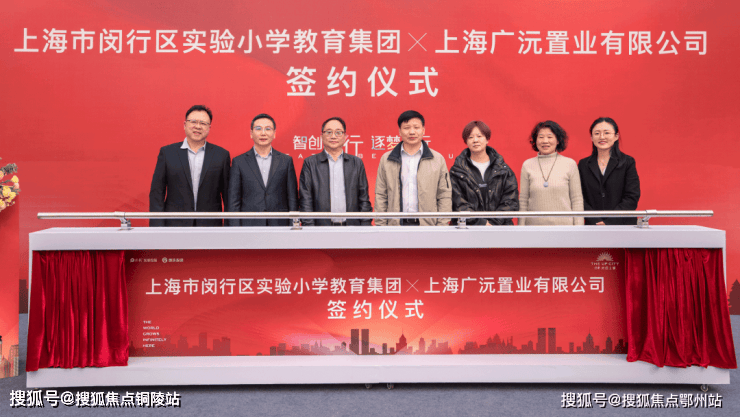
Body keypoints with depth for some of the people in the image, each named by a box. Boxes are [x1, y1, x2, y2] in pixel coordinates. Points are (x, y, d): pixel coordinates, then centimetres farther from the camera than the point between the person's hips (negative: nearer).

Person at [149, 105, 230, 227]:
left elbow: (227, 194, 7)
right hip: (174, 224, 0)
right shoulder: (167, 152, 7)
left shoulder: (222, 155, 7)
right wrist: (157, 226, -3)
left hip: (210, 226, 0)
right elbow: (156, 193, 5)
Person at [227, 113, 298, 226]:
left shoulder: (286, 161, 8)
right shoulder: (239, 162, 6)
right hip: (248, 225, -1)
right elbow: (233, 201, 4)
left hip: (280, 225, 1)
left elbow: (293, 199, 8)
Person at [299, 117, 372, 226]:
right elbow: (306, 201, 2)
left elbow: (364, 200, 11)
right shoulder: (310, 163, 6)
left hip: (352, 229, 2)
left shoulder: (357, 163, 12)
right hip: (321, 229, -1)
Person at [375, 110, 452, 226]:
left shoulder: (438, 159, 8)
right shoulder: (386, 160, 9)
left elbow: (445, 196, 7)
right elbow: (380, 196, 9)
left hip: (428, 225, 0)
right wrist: (381, 226, 2)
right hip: (395, 225, 0)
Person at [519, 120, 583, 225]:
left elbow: (577, 200, 6)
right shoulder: (527, 165, 6)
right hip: (534, 224, 1)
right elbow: (523, 200, 8)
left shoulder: (570, 164, 4)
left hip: (564, 225, 0)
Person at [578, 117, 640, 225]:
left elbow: (632, 198, -2)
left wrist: (608, 222, -11)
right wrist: (596, 222, -10)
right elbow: (580, 198, 3)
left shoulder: (628, 162, 4)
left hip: (623, 225, -1)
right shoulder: (583, 164, 10)